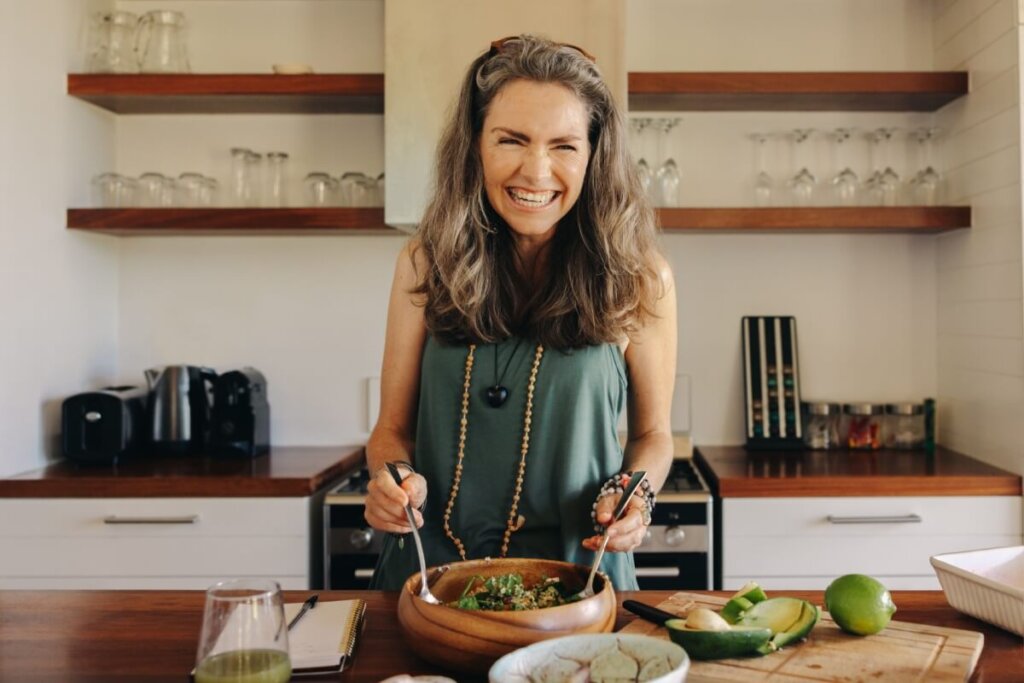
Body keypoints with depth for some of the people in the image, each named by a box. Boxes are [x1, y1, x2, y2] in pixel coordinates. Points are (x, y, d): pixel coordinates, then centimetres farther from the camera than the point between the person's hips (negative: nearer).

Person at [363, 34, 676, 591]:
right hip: (430, 569, 2)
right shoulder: (425, 264, 0)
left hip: (577, 580, -1)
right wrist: (394, 477, -14)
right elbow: (393, 425, 7)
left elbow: (652, 433, 8)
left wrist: (637, 492, -11)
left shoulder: (638, 279, -4)